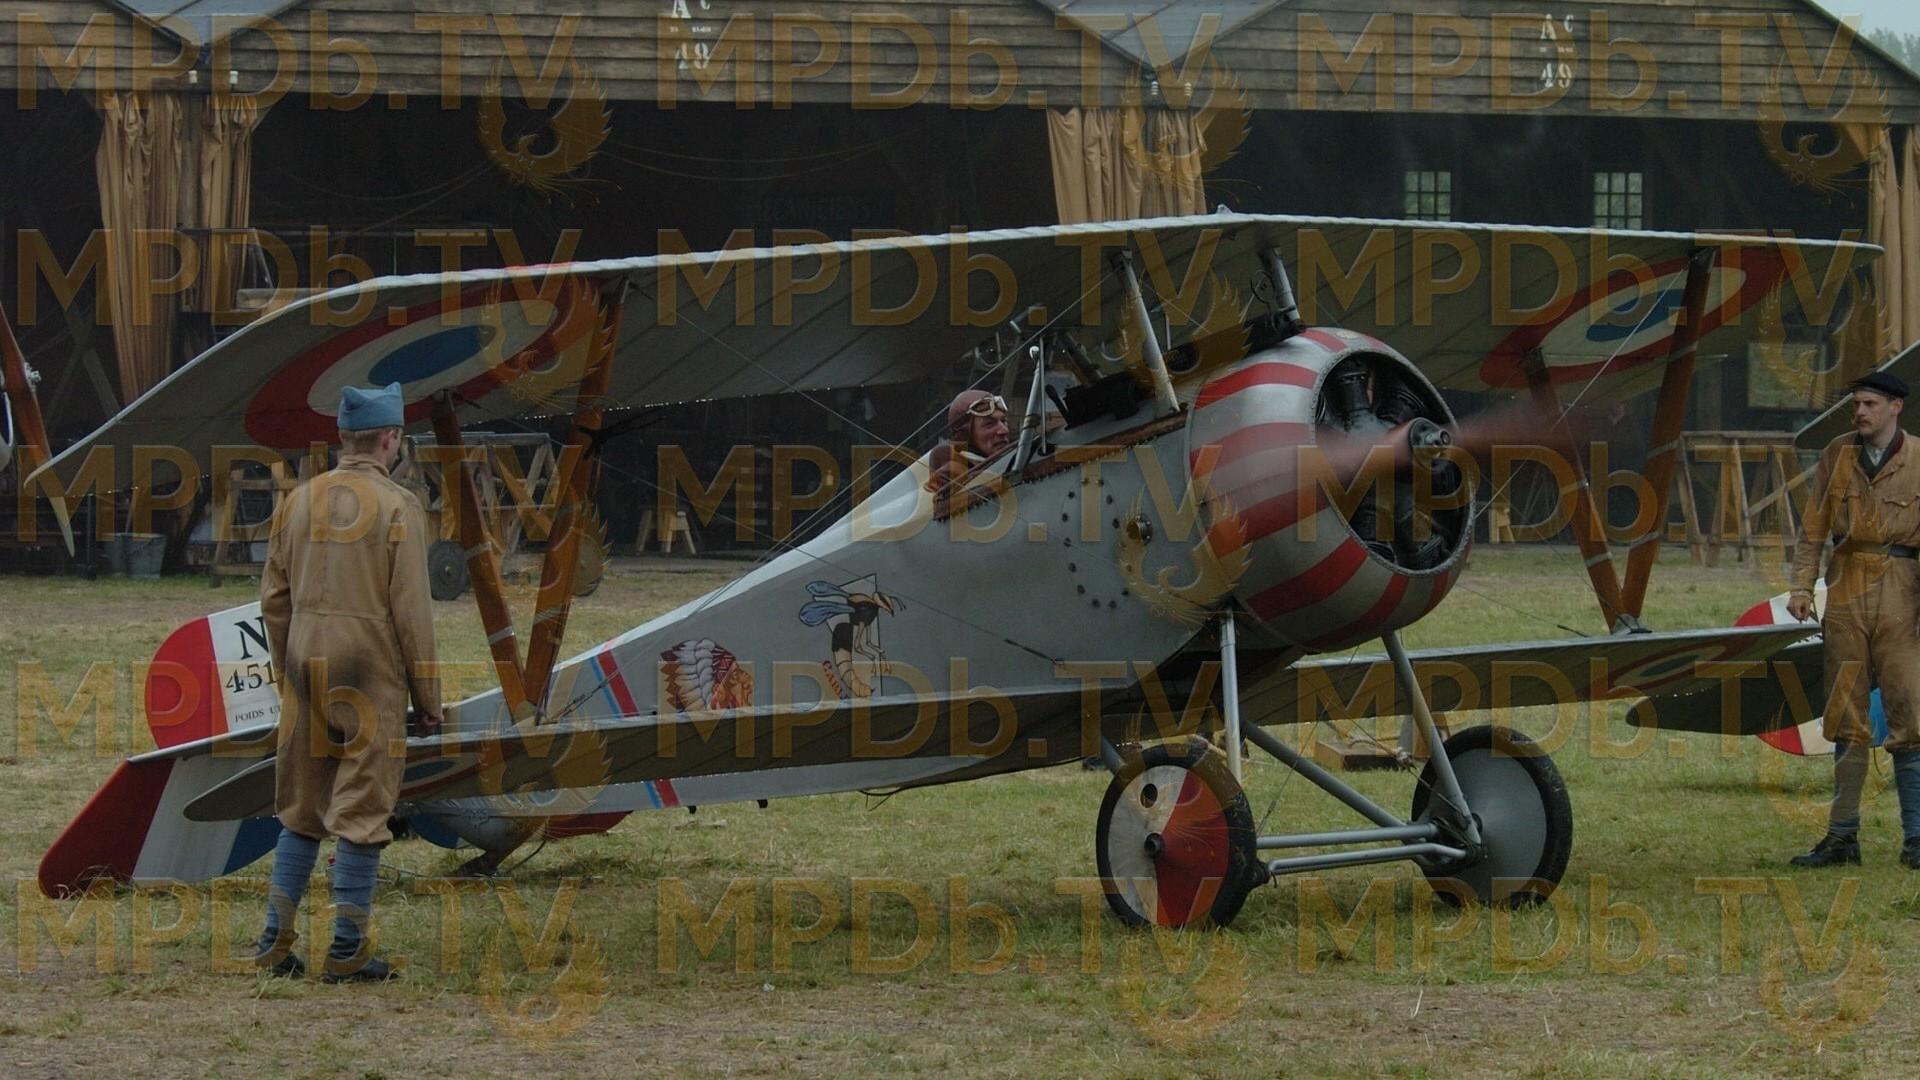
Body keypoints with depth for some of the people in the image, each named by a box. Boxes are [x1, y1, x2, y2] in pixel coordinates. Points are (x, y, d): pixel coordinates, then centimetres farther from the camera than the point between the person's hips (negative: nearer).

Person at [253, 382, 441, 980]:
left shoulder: (299, 500, 7)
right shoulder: (398, 507, -8)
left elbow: (274, 597, 9)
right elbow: (411, 609, -10)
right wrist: (427, 694, -4)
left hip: (307, 668, 5)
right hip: (370, 675, -5)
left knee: (300, 809, 14)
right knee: (362, 812, -1)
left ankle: (276, 942, 13)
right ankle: (348, 951, -1)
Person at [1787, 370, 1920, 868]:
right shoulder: (1837, 455, 8)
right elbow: (1814, 528, 11)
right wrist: (1801, 587, 2)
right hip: (1845, 592, 3)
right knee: (1846, 719, 6)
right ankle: (1843, 837, 10)